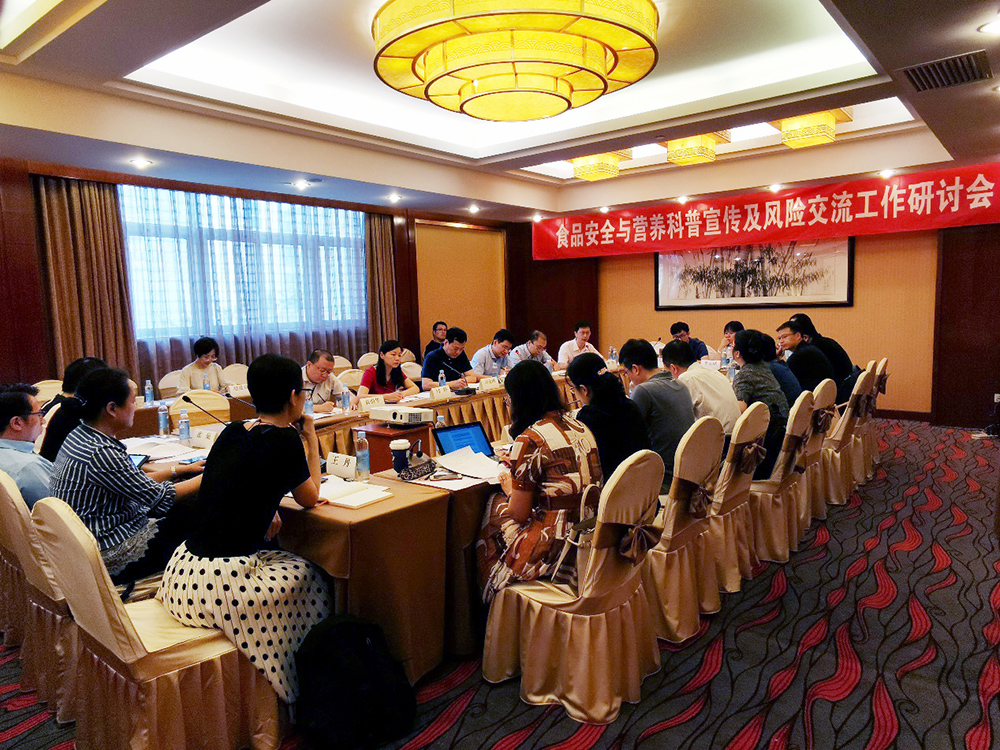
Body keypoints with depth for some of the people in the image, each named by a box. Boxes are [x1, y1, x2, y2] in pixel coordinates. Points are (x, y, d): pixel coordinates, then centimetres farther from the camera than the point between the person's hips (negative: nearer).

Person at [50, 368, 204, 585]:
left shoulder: (79, 435, 3)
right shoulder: (100, 454, -28)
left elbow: (137, 483, 12)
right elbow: (159, 497, -19)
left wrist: (179, 470, 15)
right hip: (113, 556, -10)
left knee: (188, 509, 13)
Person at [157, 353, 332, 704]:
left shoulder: (232, 432, 7)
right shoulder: (285, 439, -14)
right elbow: (310, 498, 3)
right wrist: (311, 440, 10)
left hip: (184, 568, 8)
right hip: (220, 580, -8)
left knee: (296, 567, 23)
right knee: (312, 581, 13)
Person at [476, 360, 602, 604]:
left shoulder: (529, 440, -17)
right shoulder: (579, 426, 7)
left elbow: (519, 513, -12)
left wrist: (510, 488, 10)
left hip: (558, 547, -8)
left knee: (493, 508, 15)